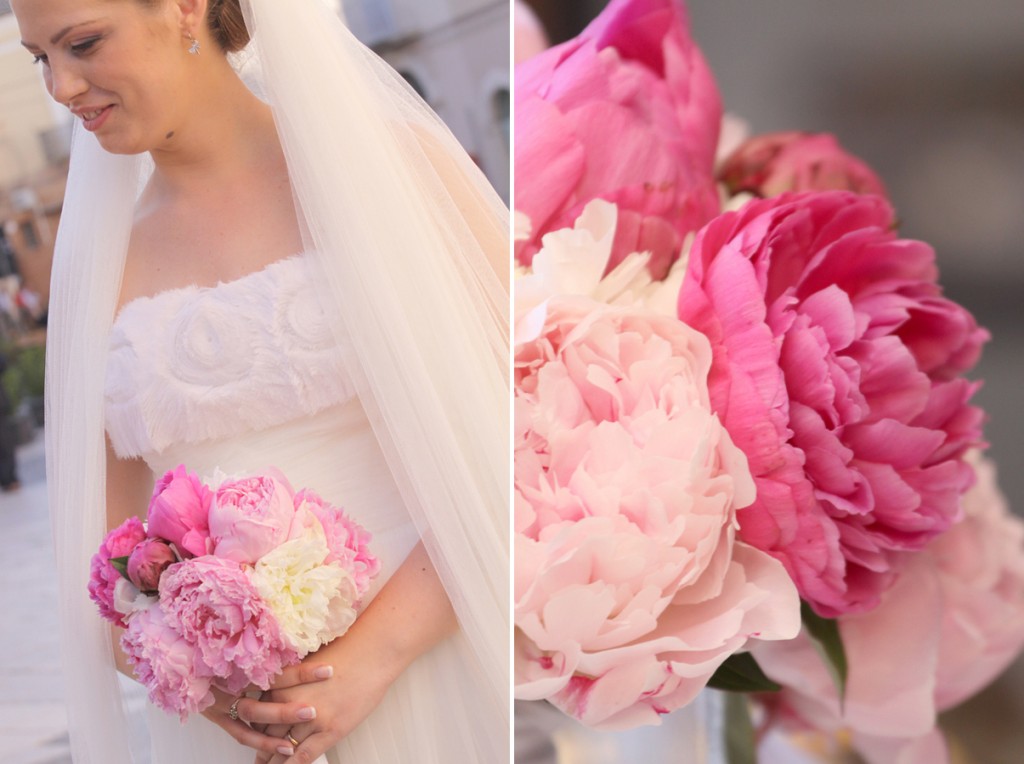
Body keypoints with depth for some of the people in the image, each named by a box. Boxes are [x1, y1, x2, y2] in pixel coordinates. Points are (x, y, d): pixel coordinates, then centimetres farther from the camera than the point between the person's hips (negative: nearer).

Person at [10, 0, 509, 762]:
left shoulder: (390, 160, -6)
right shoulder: (97, 260, 5)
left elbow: (513, 425, -11)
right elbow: (104, 536, 8)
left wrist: (375, 656, -18)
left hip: (427, 670, -3)